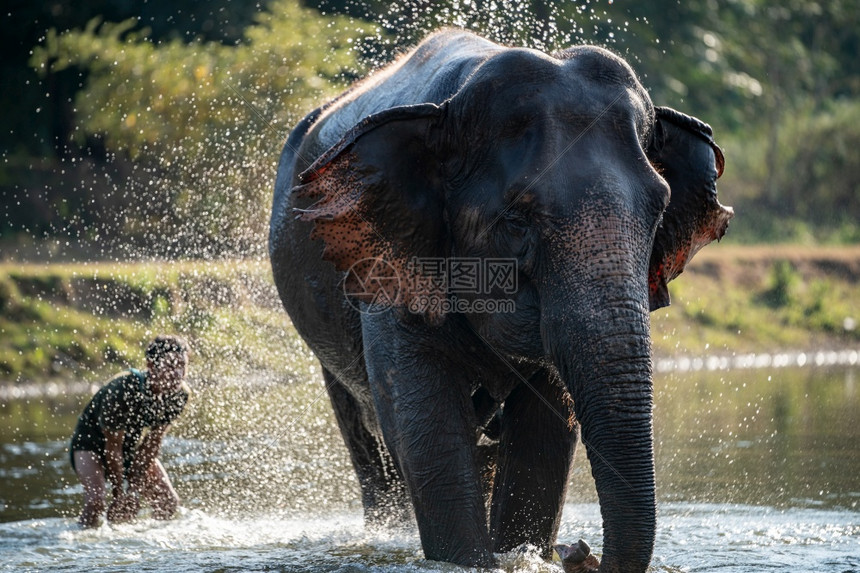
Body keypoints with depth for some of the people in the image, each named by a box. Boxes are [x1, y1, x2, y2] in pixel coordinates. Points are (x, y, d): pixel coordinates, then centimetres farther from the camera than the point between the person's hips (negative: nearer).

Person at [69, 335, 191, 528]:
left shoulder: (180, 394, -21)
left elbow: (152, 444, -11)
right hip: (92, 440, -6)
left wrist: (135, 489, -13)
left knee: (169, 503, -5)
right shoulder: (122, 390, -37)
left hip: (132, 444, 6)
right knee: (95, 500, -28)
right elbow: (113, 447, -27)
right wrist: (119, 494, -20)